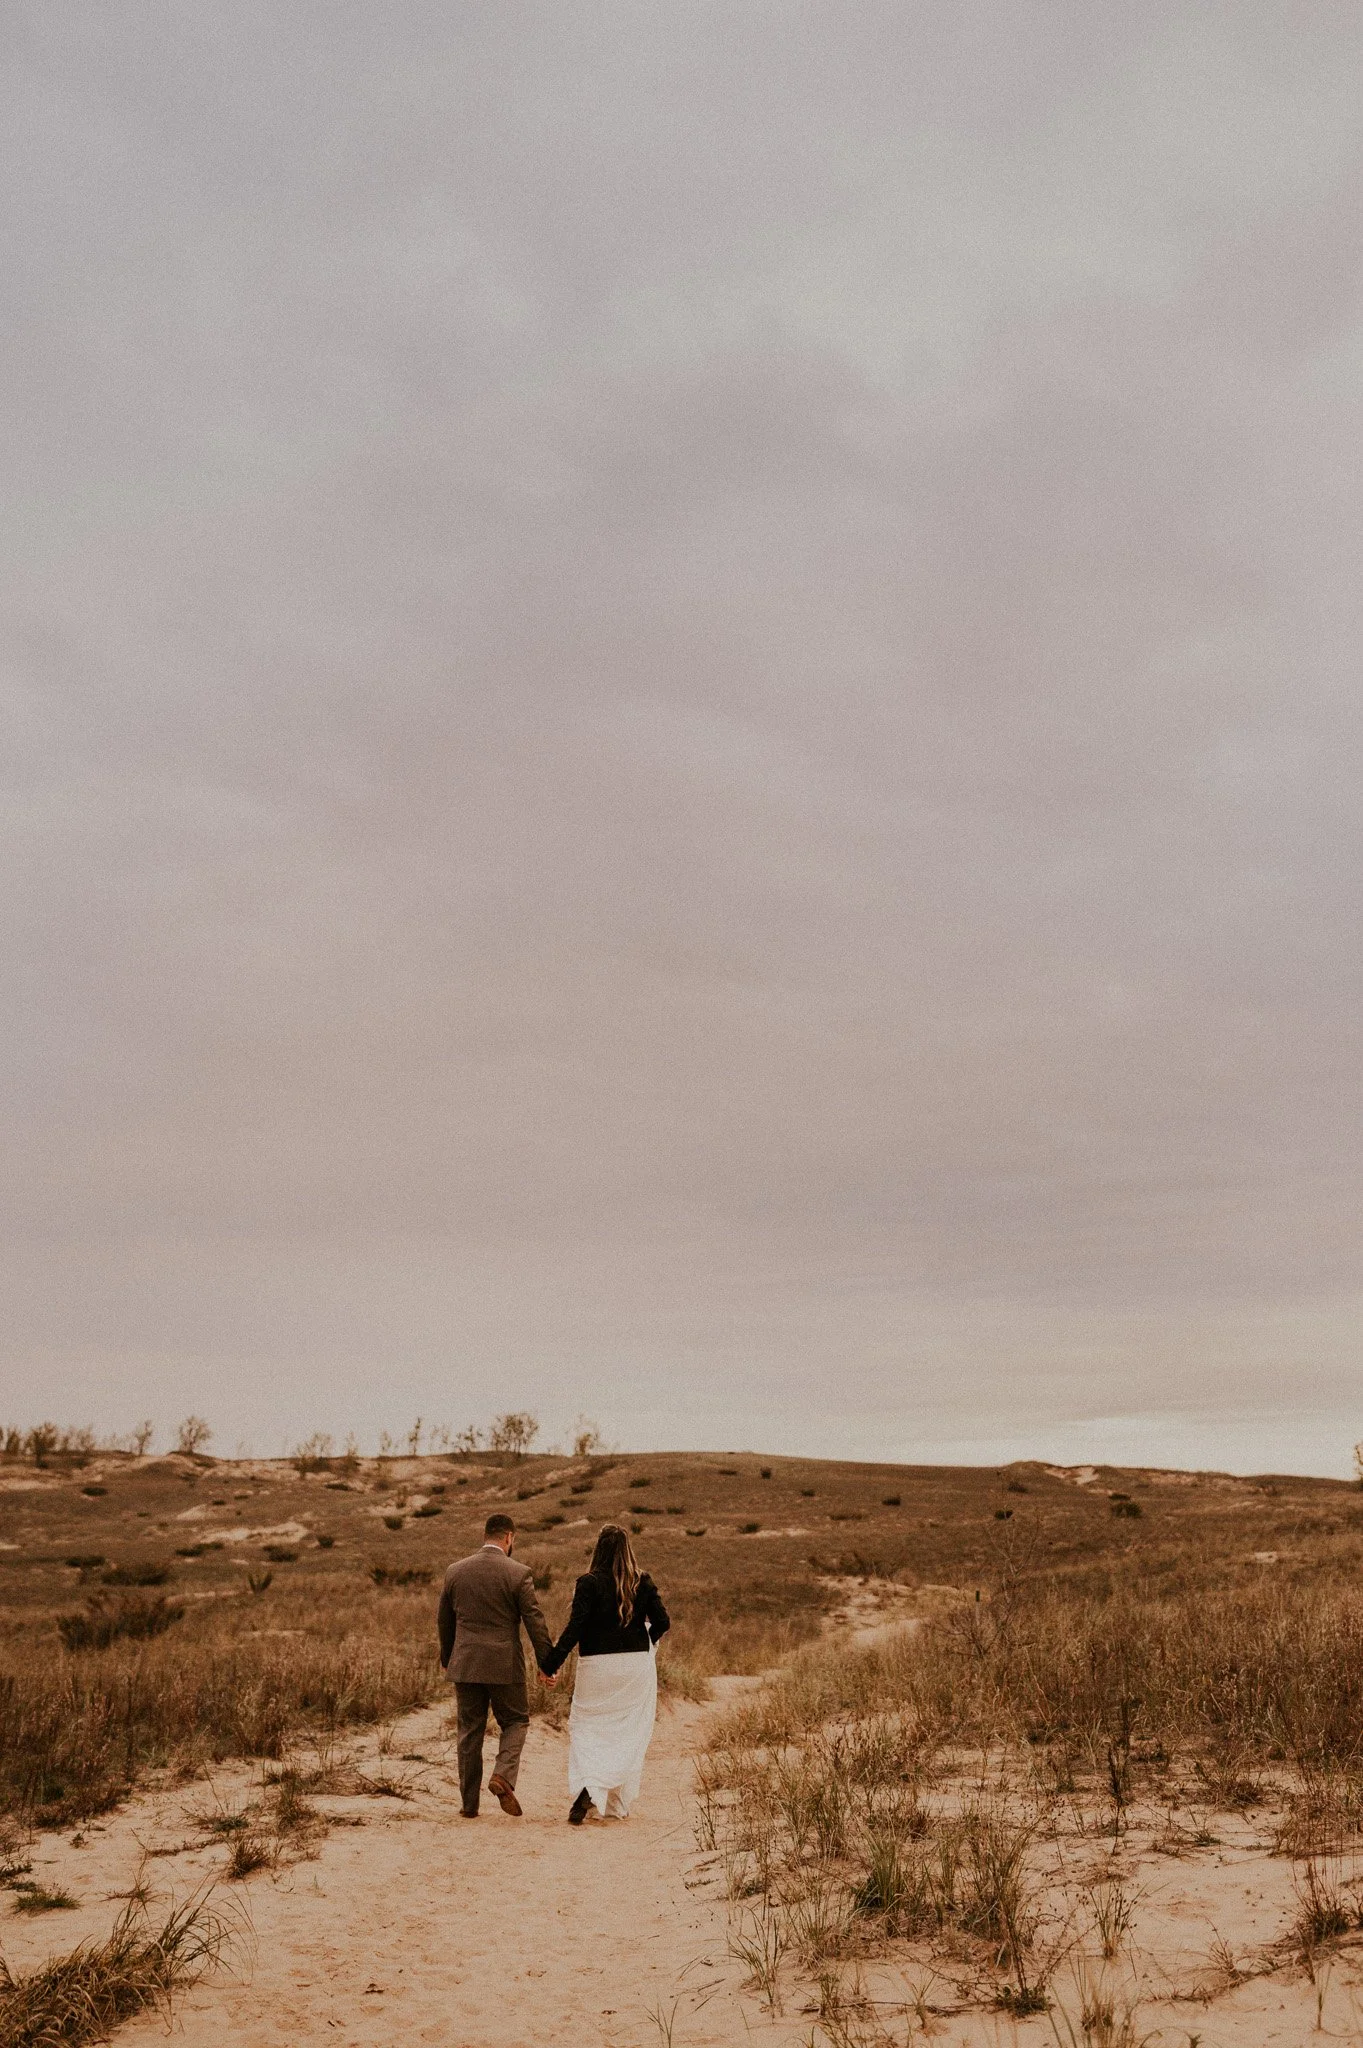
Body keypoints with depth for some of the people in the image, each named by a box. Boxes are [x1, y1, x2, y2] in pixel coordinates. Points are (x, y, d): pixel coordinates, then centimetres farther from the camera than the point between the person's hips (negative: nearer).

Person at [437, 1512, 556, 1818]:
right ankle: (503, 1776, -8)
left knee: (470, 1732, 12)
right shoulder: (518, 1574, -10)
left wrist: (447, 1659, 26)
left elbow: (444, 1620, 12)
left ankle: (469, 1804, 15)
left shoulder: (455, 1571, 2)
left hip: (465, 1665, 3)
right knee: (515, 1721, 14)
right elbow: (535, 1622, -8)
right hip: (505, 1666, -3)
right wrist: (548, 1664, 0)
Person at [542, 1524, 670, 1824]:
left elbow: (575, 1628, -14)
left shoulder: (589, 1583, -10)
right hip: (637, 1665, 3)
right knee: (629, 1735, 13)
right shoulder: (643, 1582, 0)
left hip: (597, 1666, -3)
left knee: (585, 1730, 9)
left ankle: (587, 1787, -14)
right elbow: (662, 1622, 1)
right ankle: (617, 1805, 17)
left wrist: (550, 1664, -10)